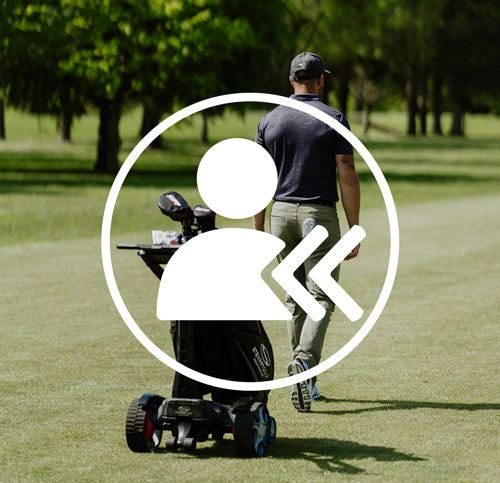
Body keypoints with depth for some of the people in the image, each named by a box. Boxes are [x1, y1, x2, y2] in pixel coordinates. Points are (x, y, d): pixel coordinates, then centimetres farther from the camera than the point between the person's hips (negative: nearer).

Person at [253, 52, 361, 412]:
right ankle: (304, 360, -28)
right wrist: (354, 229, -5)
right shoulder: (334, 120, -5)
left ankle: (307, 382, 15)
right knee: (321, 298, -3)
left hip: (281, 214, 4)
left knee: (296, 298, 14)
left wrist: (258, 232, 10)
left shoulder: (269, 121, 5)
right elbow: (348, 177, -10)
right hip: (320, 215, -4)